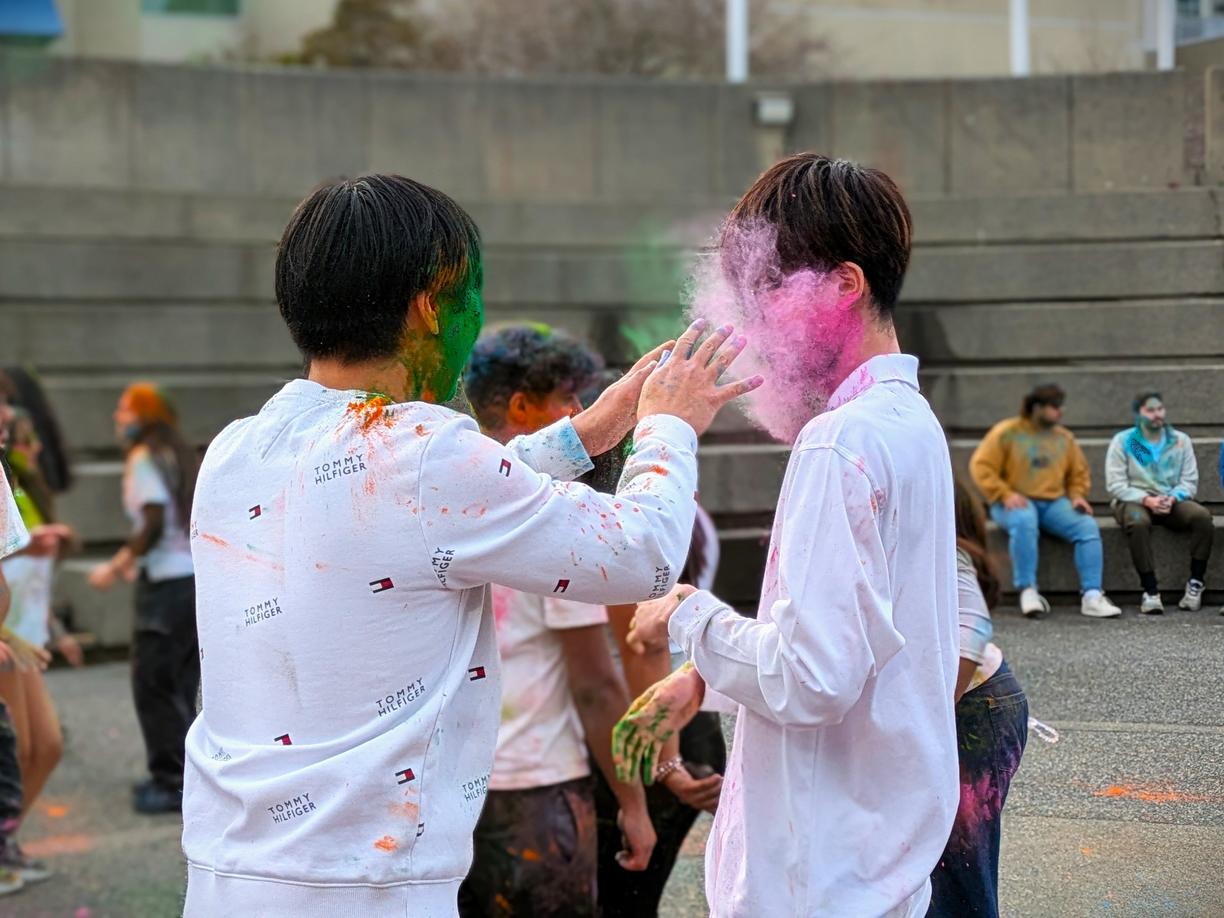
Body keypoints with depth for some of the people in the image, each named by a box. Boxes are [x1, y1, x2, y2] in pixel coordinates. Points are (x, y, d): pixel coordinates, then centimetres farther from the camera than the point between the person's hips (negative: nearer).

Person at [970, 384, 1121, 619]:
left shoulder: (1065, 438, 12)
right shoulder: (1007, 432, -2)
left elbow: (1079, 473, 20)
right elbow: (981, 467, -6)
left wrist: (1077, 495, -2)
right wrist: (1005, 494, -18)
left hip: (1054, 503, 4)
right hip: (1018, 503, -4)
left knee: (1088, 525, -21)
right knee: (1024, 521, -39)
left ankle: (1091, 596, -24)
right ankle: (1027, 591, -33)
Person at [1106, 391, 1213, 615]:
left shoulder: (1181, 441, 9)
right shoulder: (1122, 441, 1)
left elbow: (1189, 481, 5)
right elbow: (1115, 485, -6)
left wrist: (1172, 498, -17)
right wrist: (1147, 500, -20)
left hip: (1172, 501, 3)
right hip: (1133, 501, -3)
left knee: (1202, 516, -28)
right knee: (1138, 522, -39)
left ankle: (1195, 585, -22)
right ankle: (1150, 591, -38)